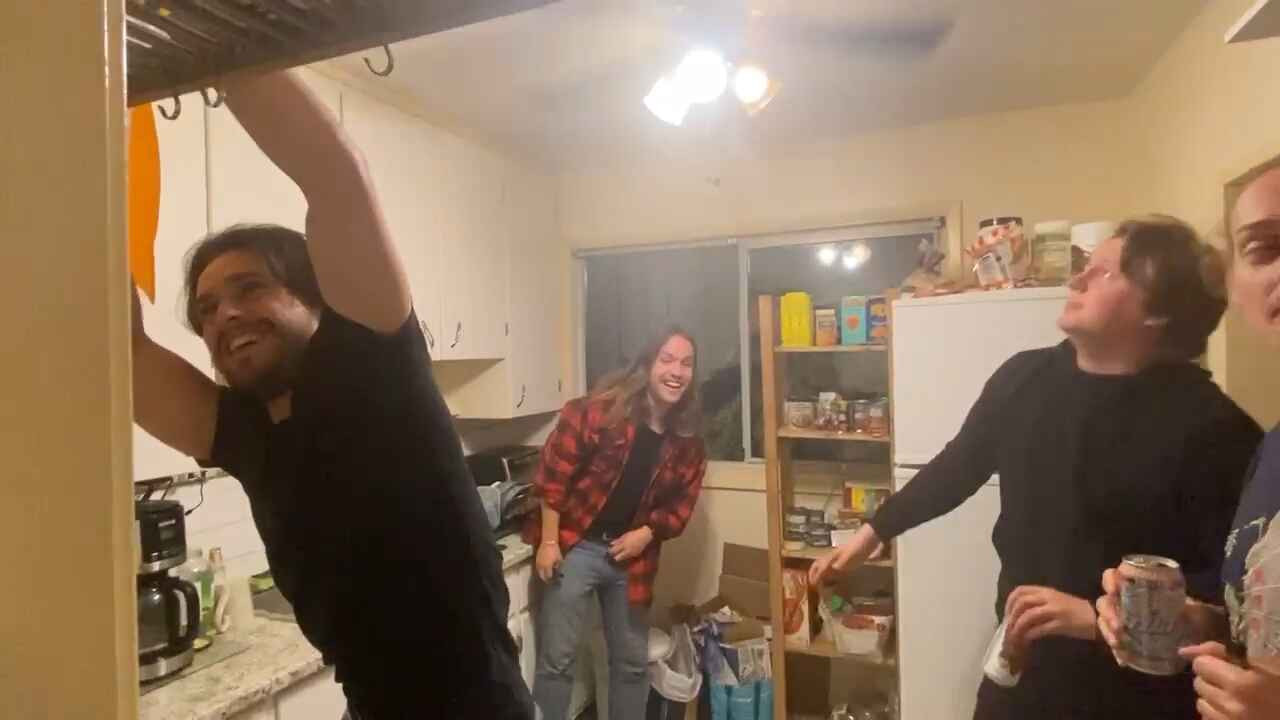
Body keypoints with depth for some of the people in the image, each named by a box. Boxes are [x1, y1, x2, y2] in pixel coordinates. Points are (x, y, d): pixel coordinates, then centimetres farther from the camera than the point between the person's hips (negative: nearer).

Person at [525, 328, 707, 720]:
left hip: (631, 553, 5)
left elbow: (681, 503, 8)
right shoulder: (599, 409, -14)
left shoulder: (687, 441, 1)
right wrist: (549, 542, -14)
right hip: (576, 545, -4)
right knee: (557, 659, 2)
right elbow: (554, 472, -13)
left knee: (633, 663, 18)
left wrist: (646, 534, -8)